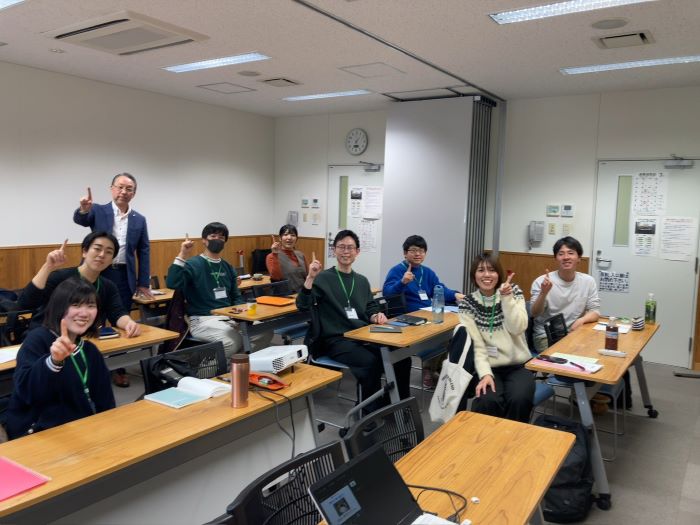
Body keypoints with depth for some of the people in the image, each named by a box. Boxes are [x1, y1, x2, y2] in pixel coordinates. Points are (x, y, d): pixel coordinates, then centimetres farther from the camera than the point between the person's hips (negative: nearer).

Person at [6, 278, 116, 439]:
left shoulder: (90, 350, 10)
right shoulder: (37, 340, -8)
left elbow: (105, 403, 12)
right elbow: (25, 391, -24)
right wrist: (53, 361, -39)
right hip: (38, 435, -6)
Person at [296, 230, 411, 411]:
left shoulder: (362, 281, 19)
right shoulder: (323, 278, 0)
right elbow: (303, 306, -11)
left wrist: (376, 316, -2)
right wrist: (310, 278, -23)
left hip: (363, 336, 5)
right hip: (336, 340, -5)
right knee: (371, 361, -31)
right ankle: (372, 410, -11)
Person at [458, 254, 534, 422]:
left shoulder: (513, 292, 1)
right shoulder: (467, 304, -2)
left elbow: (517, 329, -13)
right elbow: (476, 345, -8)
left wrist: (506, 298, -21)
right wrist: (485, 374, -22)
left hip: (518, 366, 1)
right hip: (490, 367, -1)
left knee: (519, 399, -29)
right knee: (488, 401, -31)